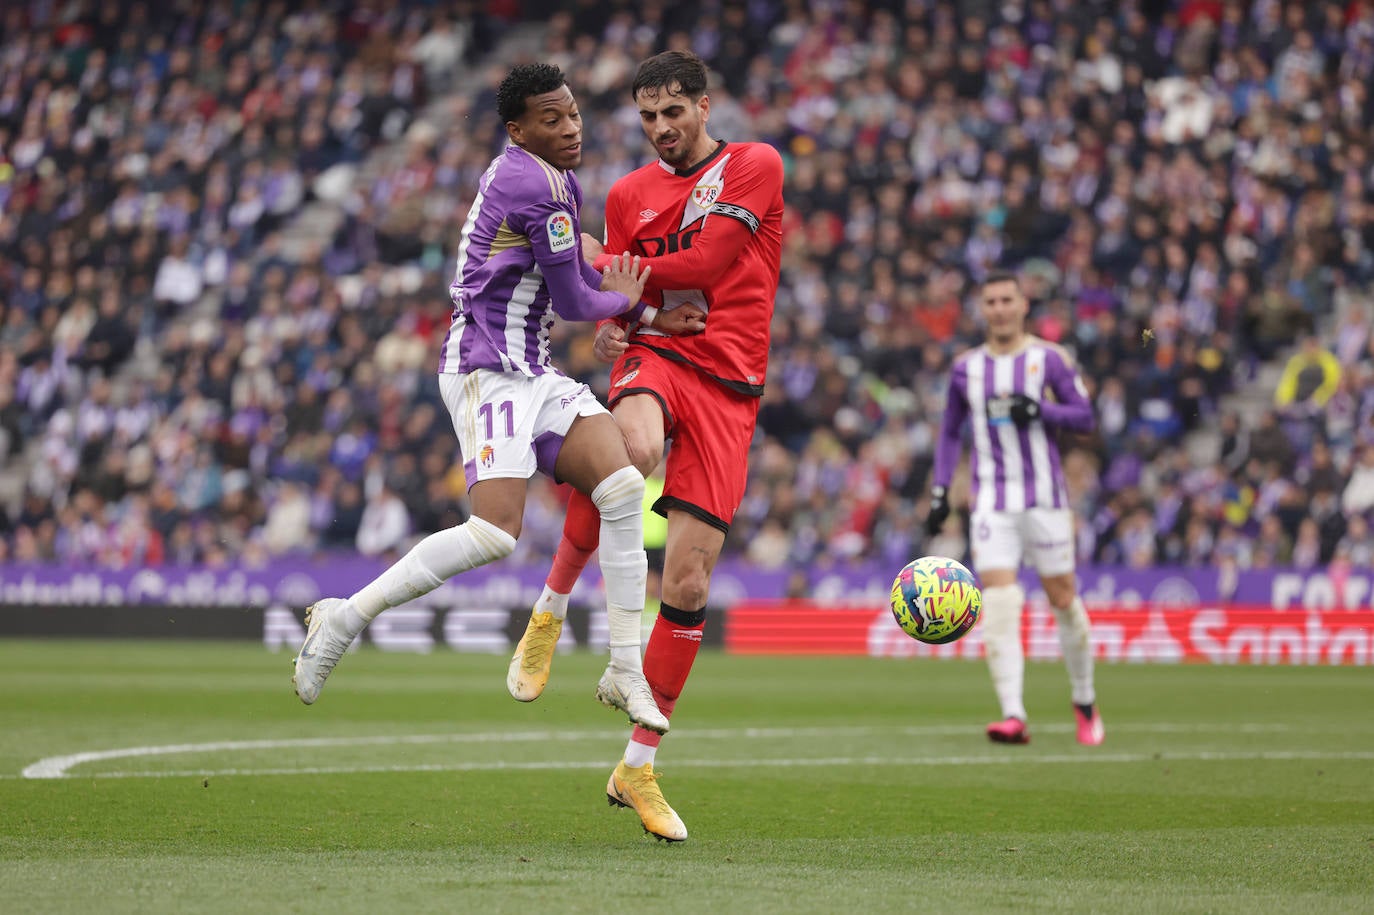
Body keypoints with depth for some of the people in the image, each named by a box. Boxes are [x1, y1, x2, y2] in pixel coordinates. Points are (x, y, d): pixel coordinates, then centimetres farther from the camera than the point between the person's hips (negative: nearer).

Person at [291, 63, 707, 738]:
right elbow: (574, 303, -10)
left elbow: (574, 273, 29)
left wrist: (651, 318, 20)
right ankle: (345, 618, -7)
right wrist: (622, 299, 11)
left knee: (623, 485, -8)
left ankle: (625, 671, -4)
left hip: (533, 373, 10)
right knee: (496, 532, -21)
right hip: (487, 370, -10)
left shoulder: (552, 179, 16)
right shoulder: (537, 188, -16)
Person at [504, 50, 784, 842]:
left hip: (729, 381, -1)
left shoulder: (756, 167, 4)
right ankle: (550, 611, -16)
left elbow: (705, 265, -6)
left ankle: (639, 768, 9)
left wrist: (608, 267, 2)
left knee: (690, 582, -4)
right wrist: (608, 330, -1)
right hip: (654, 358, 1)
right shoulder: (628, 194, 16)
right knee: (631, 449, -39)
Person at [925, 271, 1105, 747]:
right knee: (998, 602, -14)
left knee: (1063, 598, 5)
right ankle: (1013, 715, -22)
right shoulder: (967, 367, 9)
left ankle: (1085, 703, 26)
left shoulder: (1049, 358, 0)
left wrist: (1039, 410, -18)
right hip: (991, 503, 1)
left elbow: (1084, 416, -1)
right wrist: (939, 491, 9)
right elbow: (950, 431, 18)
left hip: (1045, 499, -1)